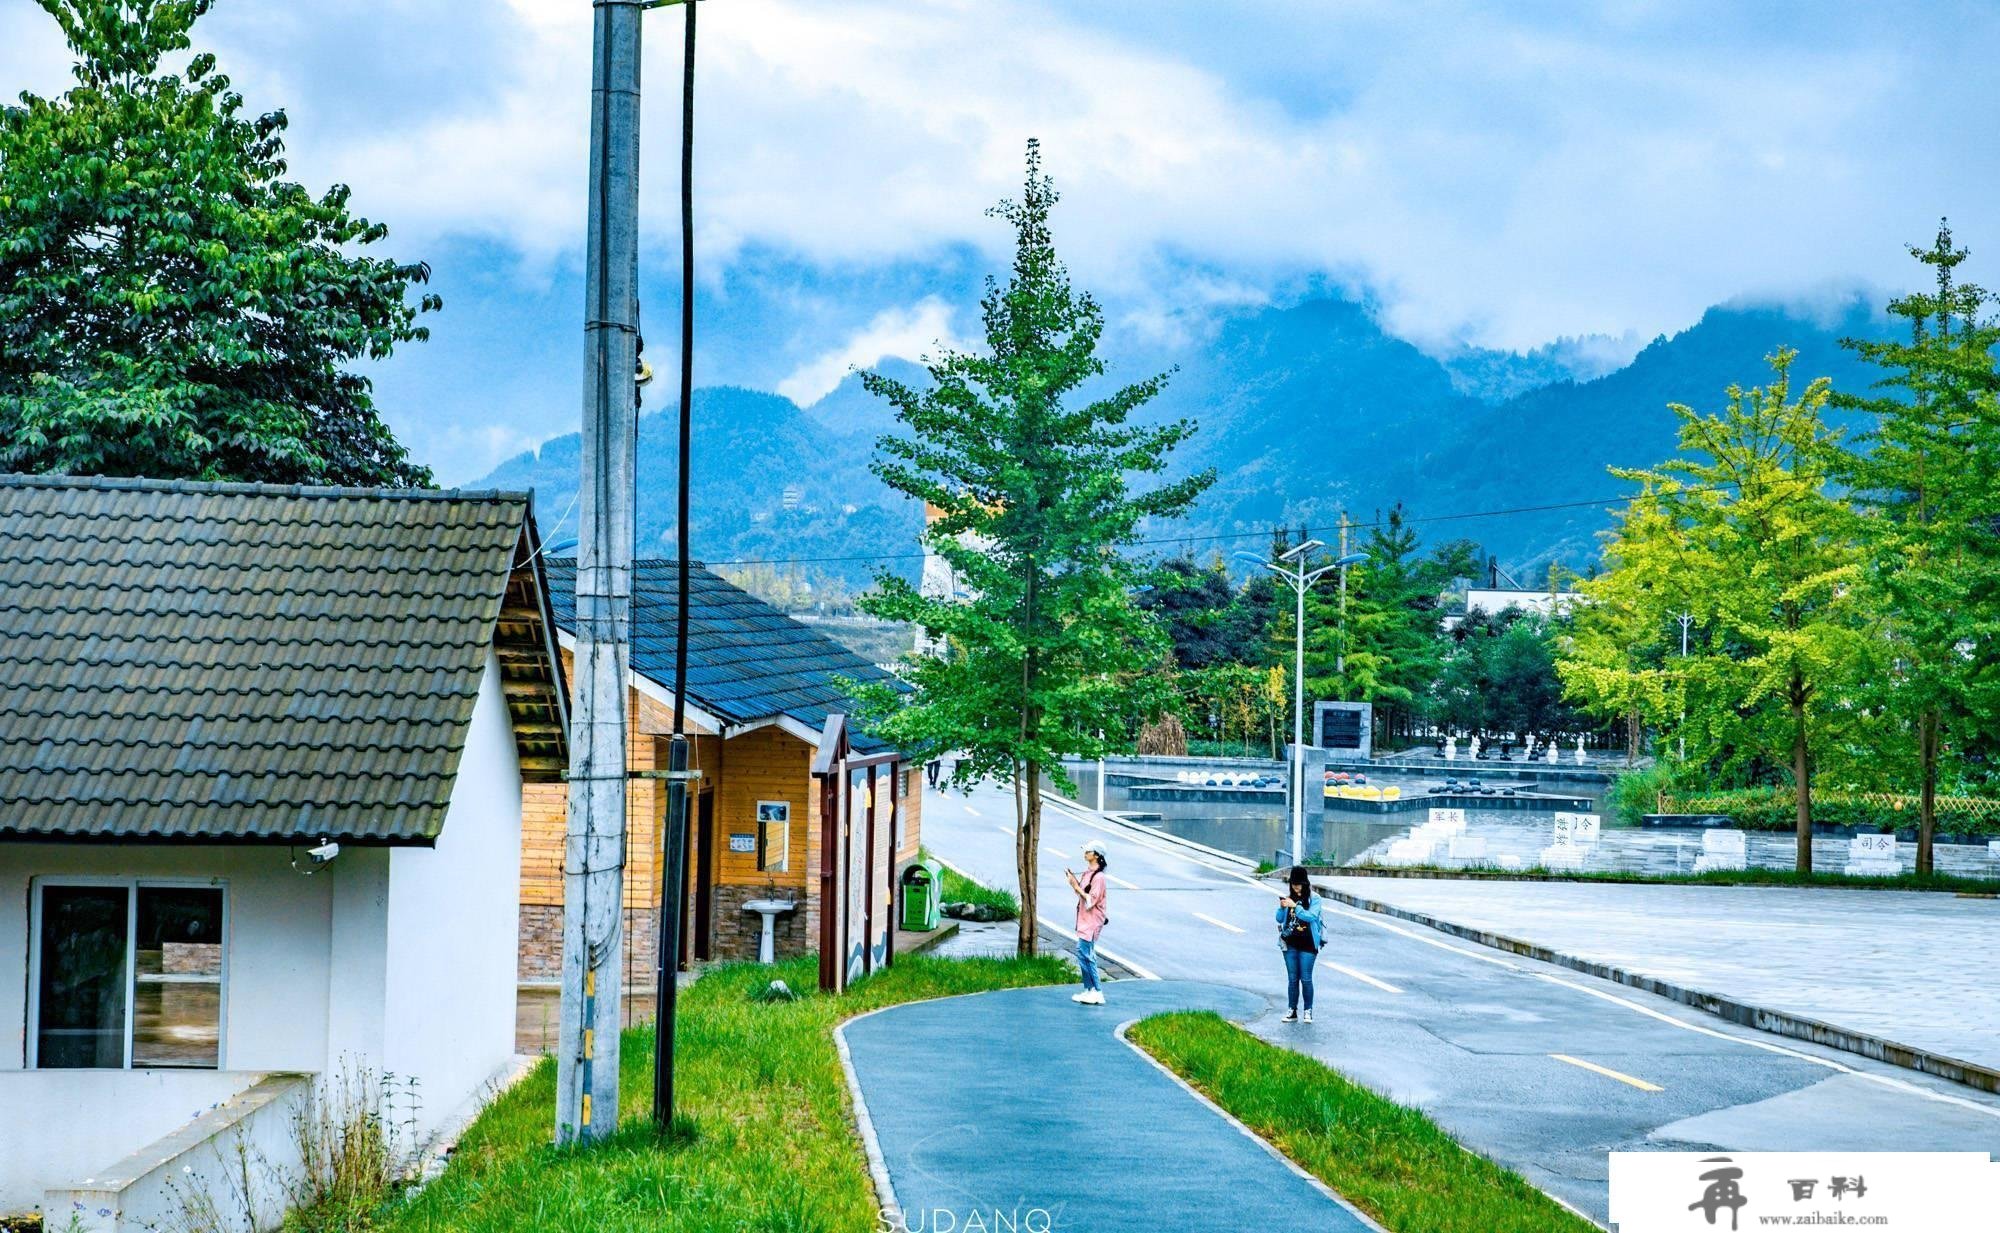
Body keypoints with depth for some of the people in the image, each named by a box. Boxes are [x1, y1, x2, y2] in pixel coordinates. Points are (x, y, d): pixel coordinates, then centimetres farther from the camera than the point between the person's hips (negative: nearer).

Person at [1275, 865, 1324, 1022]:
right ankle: (1292, 1011, 11)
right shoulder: (1289, 898, 6)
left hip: (1307, 944, -4)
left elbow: (1311, 916, -17)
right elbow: (1279, 919, 7)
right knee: (1292, 979, 7)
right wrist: (1282, 908, -13)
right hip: (1290, 943, 4)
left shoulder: (1314, 899, -3)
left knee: (1306, 978, -3)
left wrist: (1295, 906, -22)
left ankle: (1308, 1011, 6)